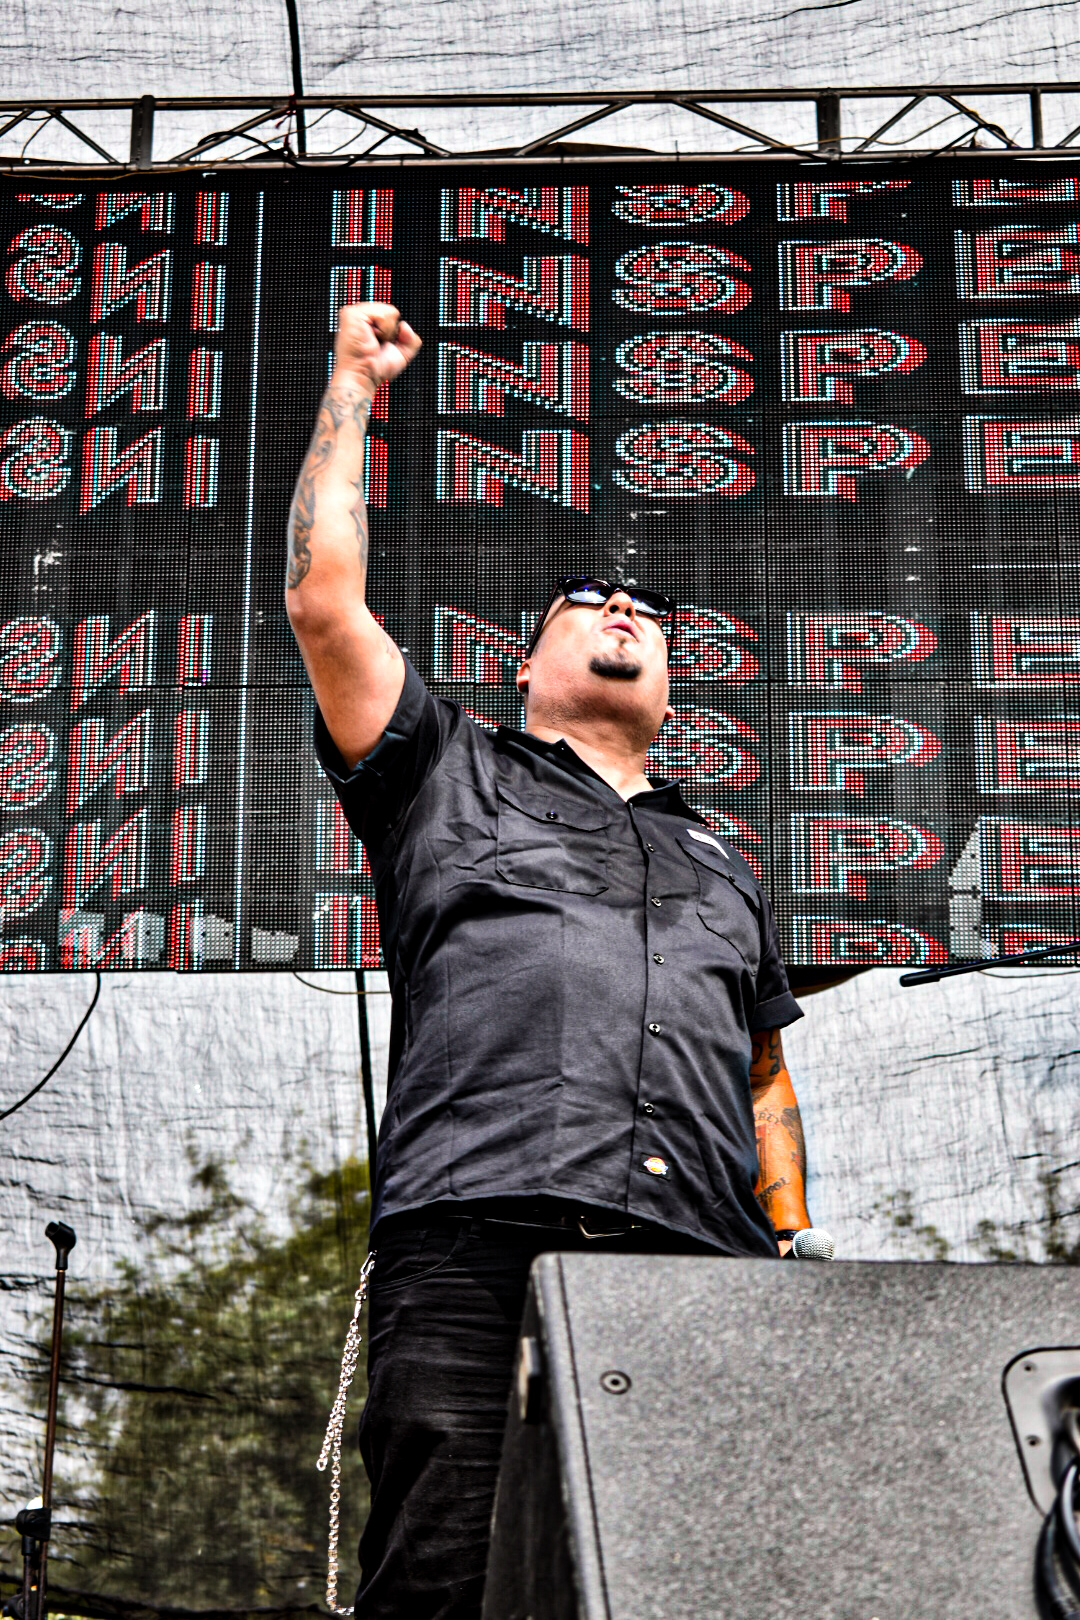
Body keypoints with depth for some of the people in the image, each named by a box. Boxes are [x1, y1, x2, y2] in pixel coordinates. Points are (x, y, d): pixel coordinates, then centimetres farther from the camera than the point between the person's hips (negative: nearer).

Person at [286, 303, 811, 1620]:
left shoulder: (719, 866, 35)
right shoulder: (452, 779, 25)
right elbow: (322, 598, 14)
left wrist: (795, 1249, 18)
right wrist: (354, 385, 25)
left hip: (701, 1266, 3)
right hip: (477, 1242, -3)